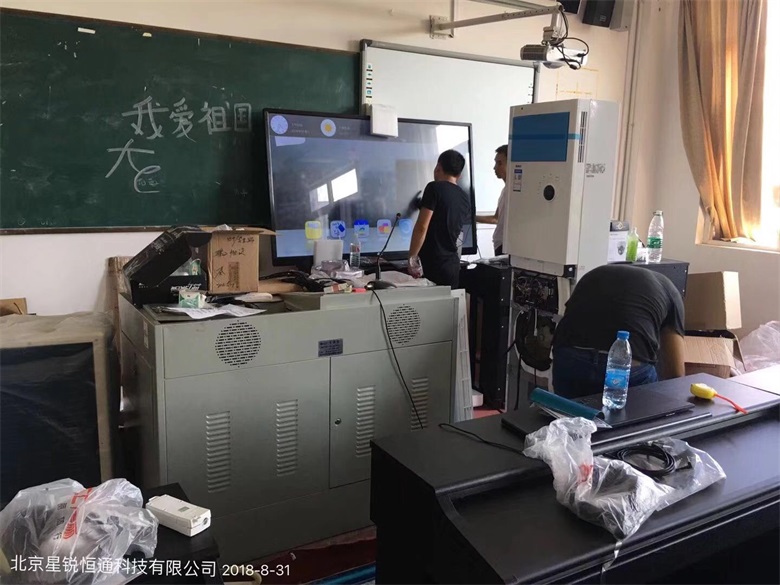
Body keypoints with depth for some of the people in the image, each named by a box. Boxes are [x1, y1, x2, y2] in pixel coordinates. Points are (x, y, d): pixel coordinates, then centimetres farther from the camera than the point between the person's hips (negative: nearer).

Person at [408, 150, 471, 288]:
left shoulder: (435, 188, -8)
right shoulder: (466, 199, 12)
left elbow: (421, 227, -15)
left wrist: (412, 258, -11)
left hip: (433, 265, -6)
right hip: (453, 264, 6)